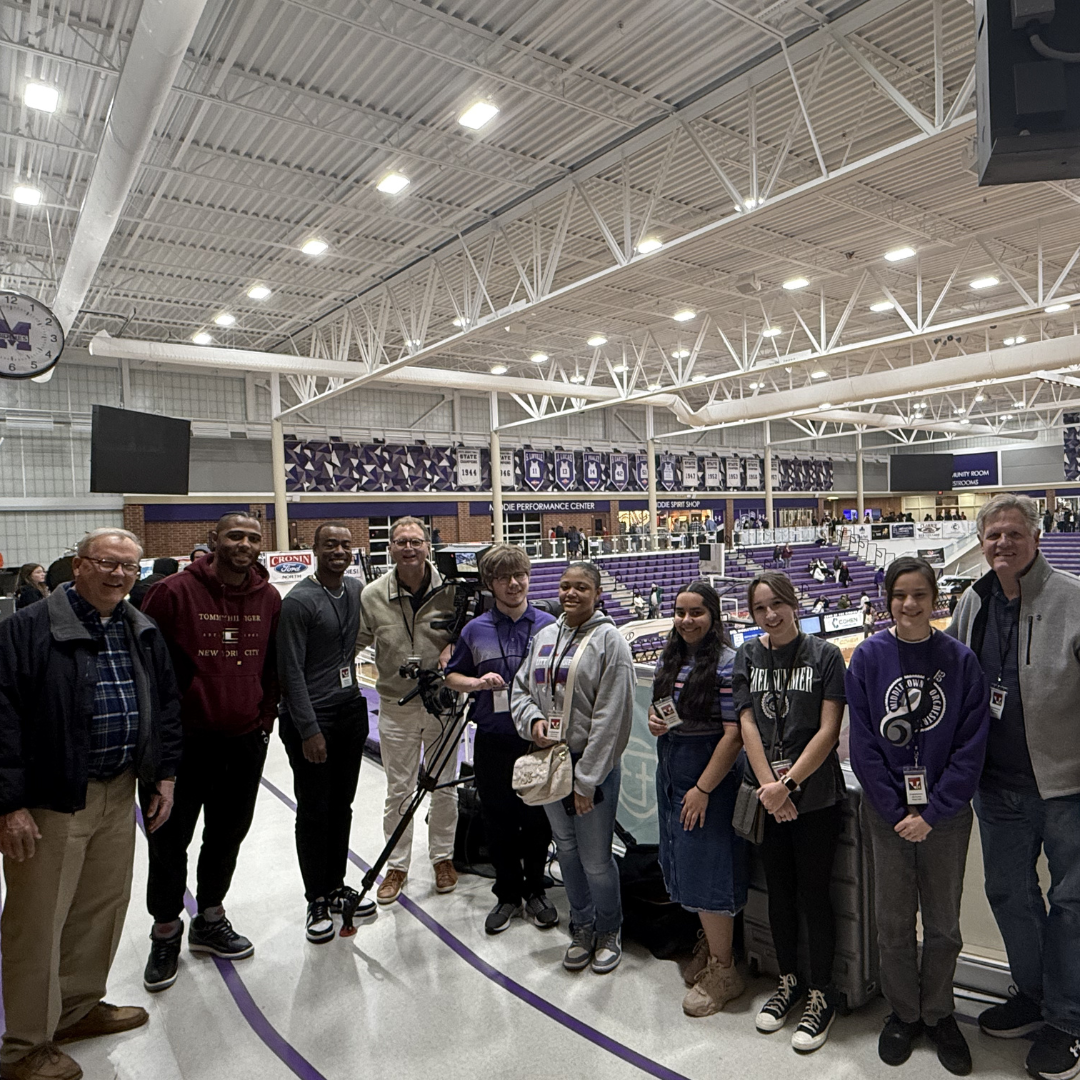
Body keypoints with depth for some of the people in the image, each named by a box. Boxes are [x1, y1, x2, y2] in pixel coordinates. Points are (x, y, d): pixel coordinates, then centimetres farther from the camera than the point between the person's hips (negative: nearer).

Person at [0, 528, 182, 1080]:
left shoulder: (144, 633, 6)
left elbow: (166, 705, 13)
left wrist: (164, 774, 9)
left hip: (120, 796, 7)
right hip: (50, 801, -6)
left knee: (103, 908, 19)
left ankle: (79, 1007, 40)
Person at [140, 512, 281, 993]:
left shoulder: (269, 598, 1)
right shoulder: (174, 592, -13)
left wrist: (264, 719, 8)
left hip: (245, 740, 4)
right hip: (185, 738, -4)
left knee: (228, 834, 17)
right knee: (170, 839, 9)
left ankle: (210, 920, 38)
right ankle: (166, 931, 31)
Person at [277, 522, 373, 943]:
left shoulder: (358, 590, 6)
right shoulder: (299, 600, -14)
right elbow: (291, 671, -15)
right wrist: (309, 730, -16)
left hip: (351, 711, 6)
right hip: (311, 719, -6)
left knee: (342, 806, 15)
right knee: (314, 811, 5)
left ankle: (337, 887, 30)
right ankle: (318, 901, 20)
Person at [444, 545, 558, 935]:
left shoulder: (549, 625, -3)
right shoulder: (475, 630, -1)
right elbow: (452, 676, 10)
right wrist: (478, 683, -10)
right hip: (492, 741, 1)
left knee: (538, 821, 12)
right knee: (498, 822, 13)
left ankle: (535, 891, 34)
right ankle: (507, 894, 33)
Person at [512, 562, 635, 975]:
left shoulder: (608, 639, -12)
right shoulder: (544, 636, 7)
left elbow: (610, 718, -15)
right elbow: (520, 689, 15)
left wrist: (587, 779, -16)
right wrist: (533, 719, -7)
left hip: (593, 767, -6)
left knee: (596, 860, 4)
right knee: (567, 851, 18)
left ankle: (609, 930, 31)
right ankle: (582, 927, 39)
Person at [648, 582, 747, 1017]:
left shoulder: (726, 663, -17)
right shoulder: (668, 658, 7)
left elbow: (734, 735, -19)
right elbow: (656, 705, 21)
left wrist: (703, 788, -19)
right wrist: (654, 720, -3)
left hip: (708, 776, -8)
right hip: (670, 771, 8)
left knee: (707, 870, 0)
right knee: (685, 865, 17)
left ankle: (723, 970, 17)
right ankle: (710, 945, 37)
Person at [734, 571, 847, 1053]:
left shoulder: (824, 655, -7)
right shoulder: (748, 655, 2)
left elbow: (828, 730, -11)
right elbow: (748, 725, -2)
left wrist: (788, 784, -14)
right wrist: (769, 788, -10)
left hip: (815, 794, -3)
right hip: (767, 795, 3)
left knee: (812, 895, 5)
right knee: (778, 890, 15)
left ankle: (821, 993, 25)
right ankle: (789, 979, 35)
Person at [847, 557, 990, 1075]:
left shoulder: (959, 659, -6)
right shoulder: (868, 657, -7)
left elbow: (971, 744, -7)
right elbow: (863, 744, -6)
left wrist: (933, 813, -12)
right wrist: (897, 812, -10)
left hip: (946, 812, 0)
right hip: (886, 810, 0)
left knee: (944, 922, 14)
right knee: (894, 920, 11)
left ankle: (938, 1013, 36)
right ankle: (903, 1012, 33)